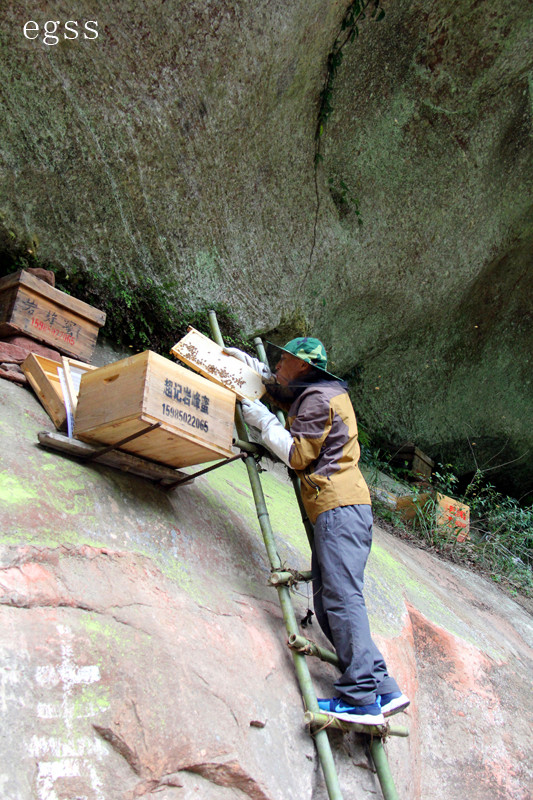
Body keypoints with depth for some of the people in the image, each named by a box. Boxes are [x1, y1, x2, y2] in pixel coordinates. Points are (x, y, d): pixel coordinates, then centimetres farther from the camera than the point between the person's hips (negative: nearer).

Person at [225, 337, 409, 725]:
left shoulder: (317, 399, -6)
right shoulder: (321, 391, 25)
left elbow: (298, 455, -9)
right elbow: (278, 389, 44)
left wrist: (263, 421, 0)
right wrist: (248, 362, 38)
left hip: (340, 506, -11)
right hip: (340, 507, 11)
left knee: (342, 596, -18)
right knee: (329, 601, 6)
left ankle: (362, 698, -21)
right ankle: (383, 689, 1)